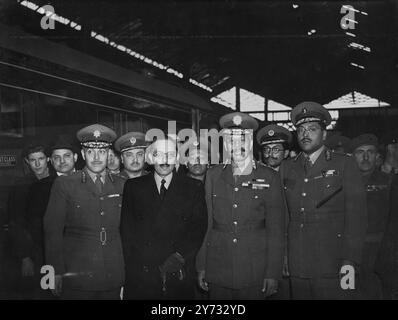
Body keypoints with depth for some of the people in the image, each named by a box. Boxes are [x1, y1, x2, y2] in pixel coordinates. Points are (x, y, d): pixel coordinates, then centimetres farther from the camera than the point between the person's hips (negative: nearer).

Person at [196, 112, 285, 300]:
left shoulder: (268, 177, 0)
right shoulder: (213, 175, 7)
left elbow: (275, 229, -1)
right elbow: (206, 222, 6)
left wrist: (273, 273, -4)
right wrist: (201, 267, 4)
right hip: (217, 269, 2)